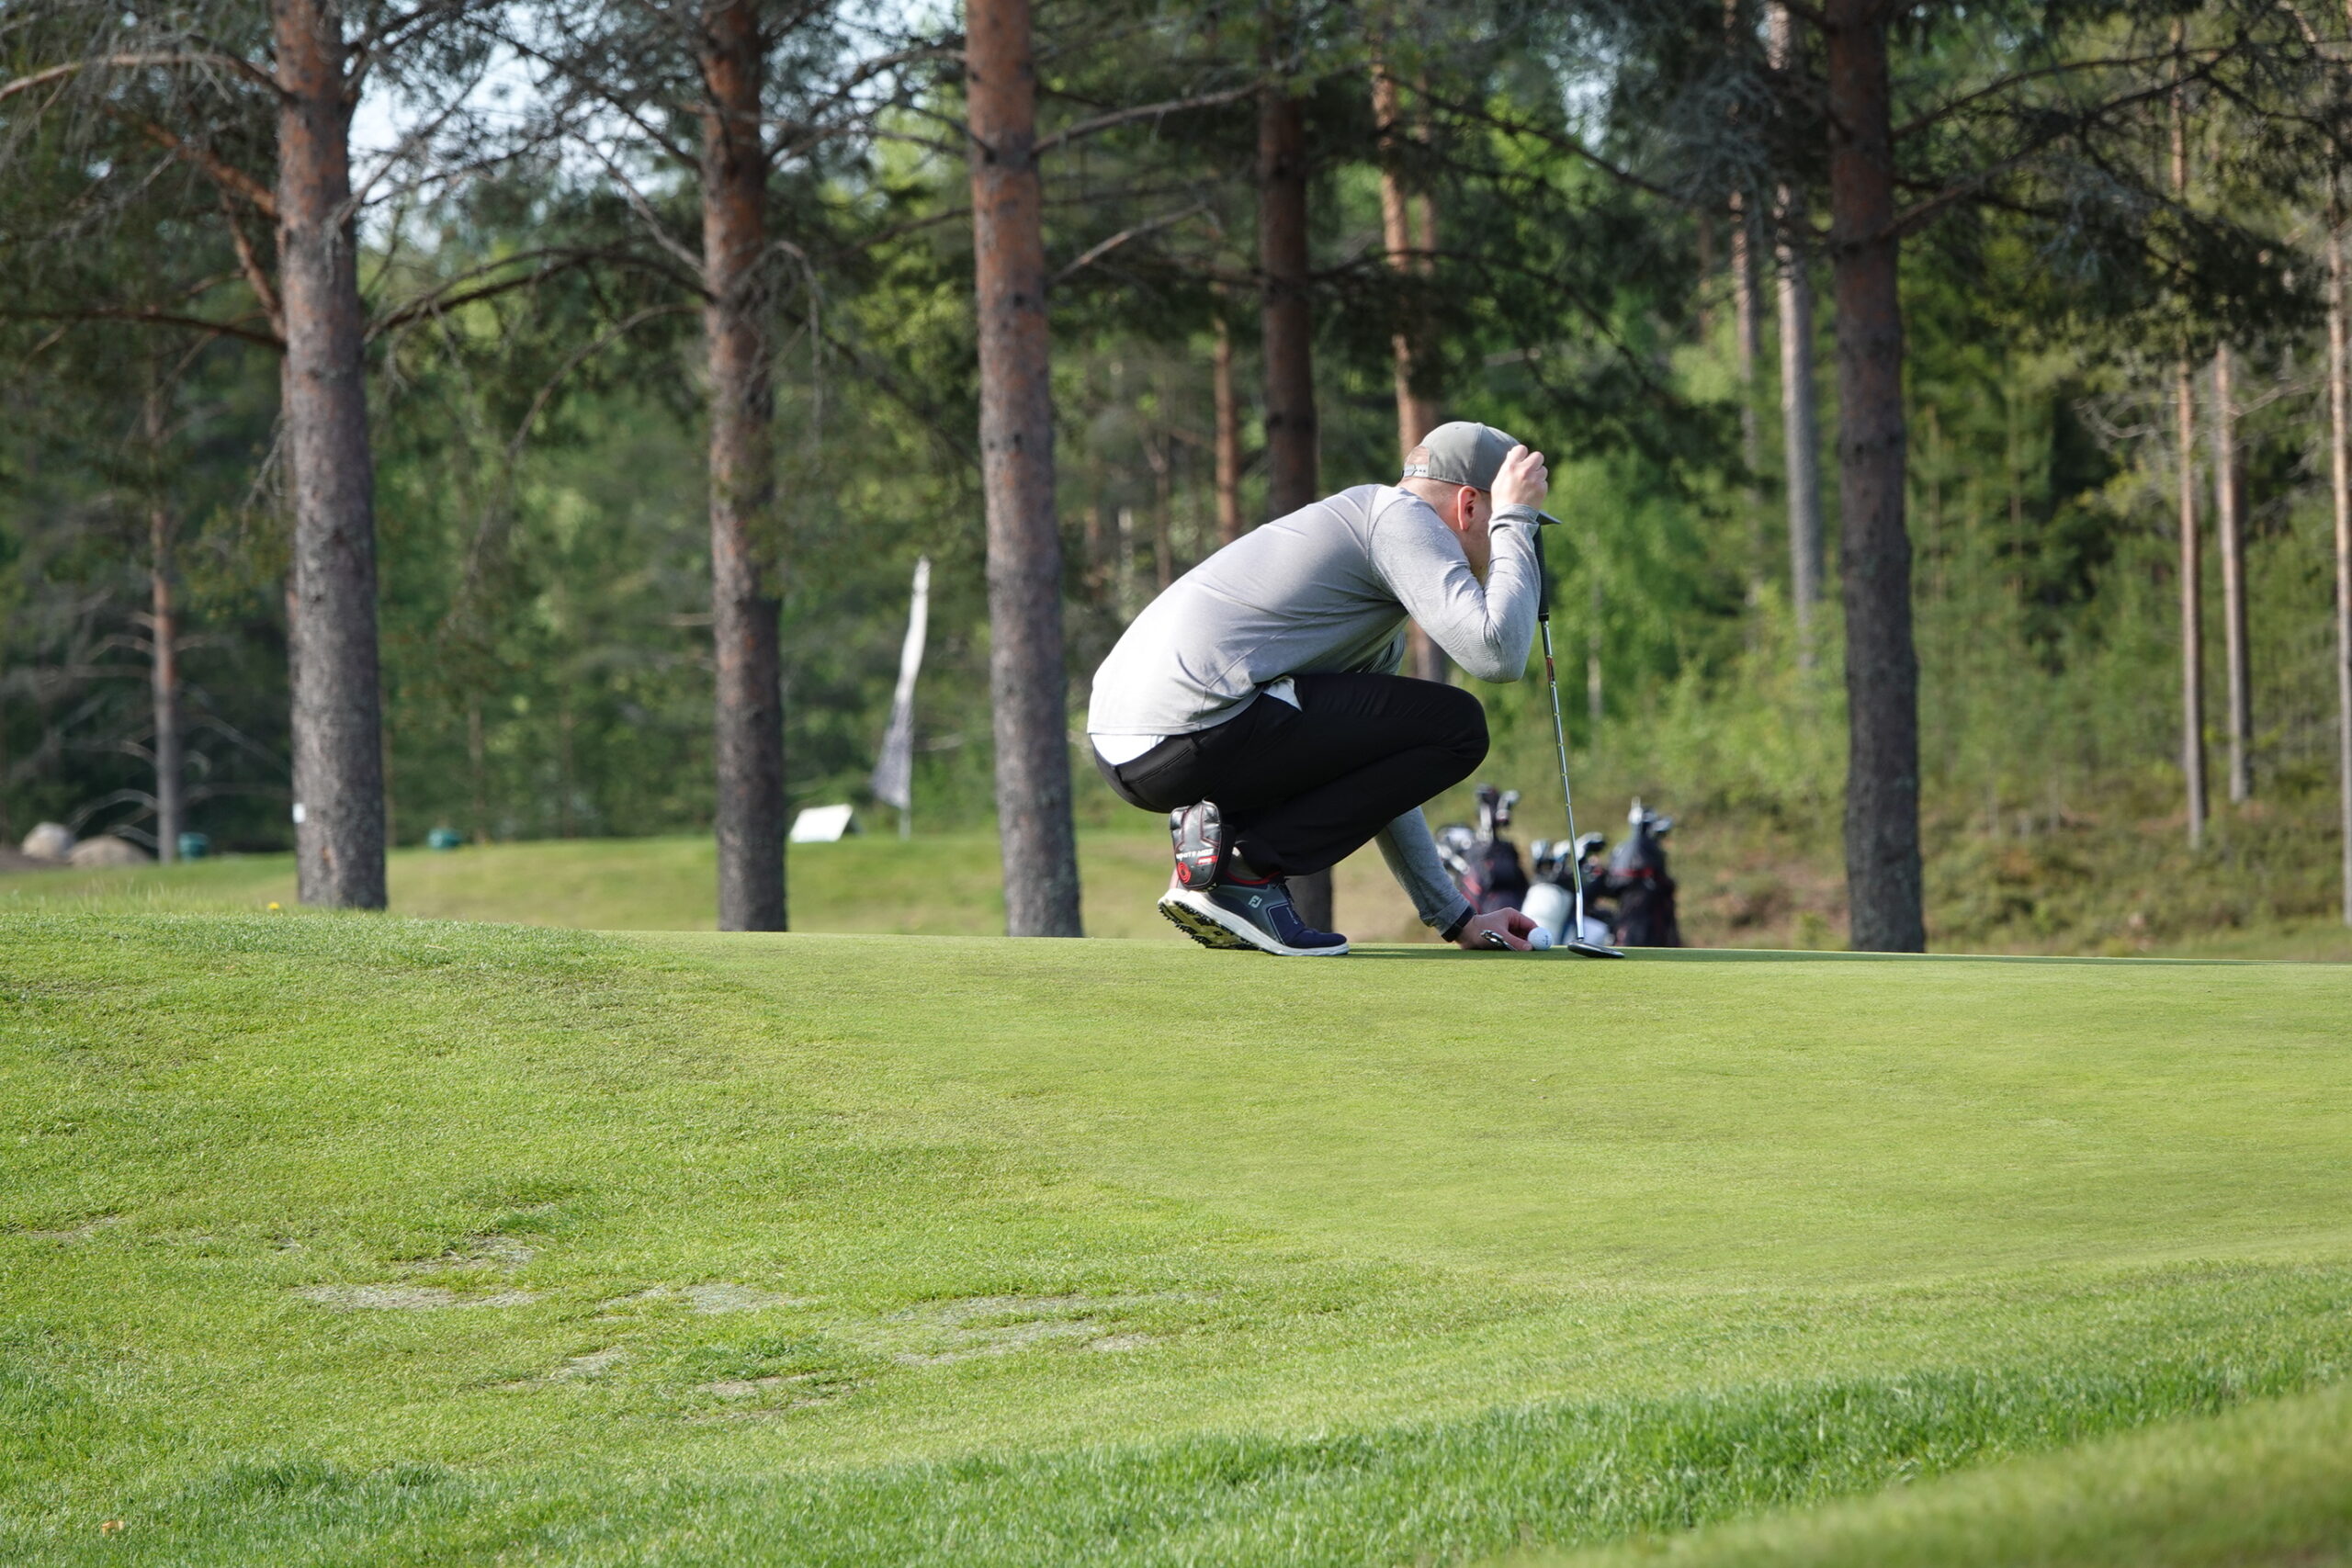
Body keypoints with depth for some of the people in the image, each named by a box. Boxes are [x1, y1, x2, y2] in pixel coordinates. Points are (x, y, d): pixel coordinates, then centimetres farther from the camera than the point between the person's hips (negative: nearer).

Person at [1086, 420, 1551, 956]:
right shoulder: (1400, 515, 0)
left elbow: (1380, 777, 34)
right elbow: (1497, 653, -14)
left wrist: (1455, 918, 32)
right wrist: (1516, 521, 2)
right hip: (1191, 730, -10)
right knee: (1455, 725, -4)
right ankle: (1243, 865, -9)